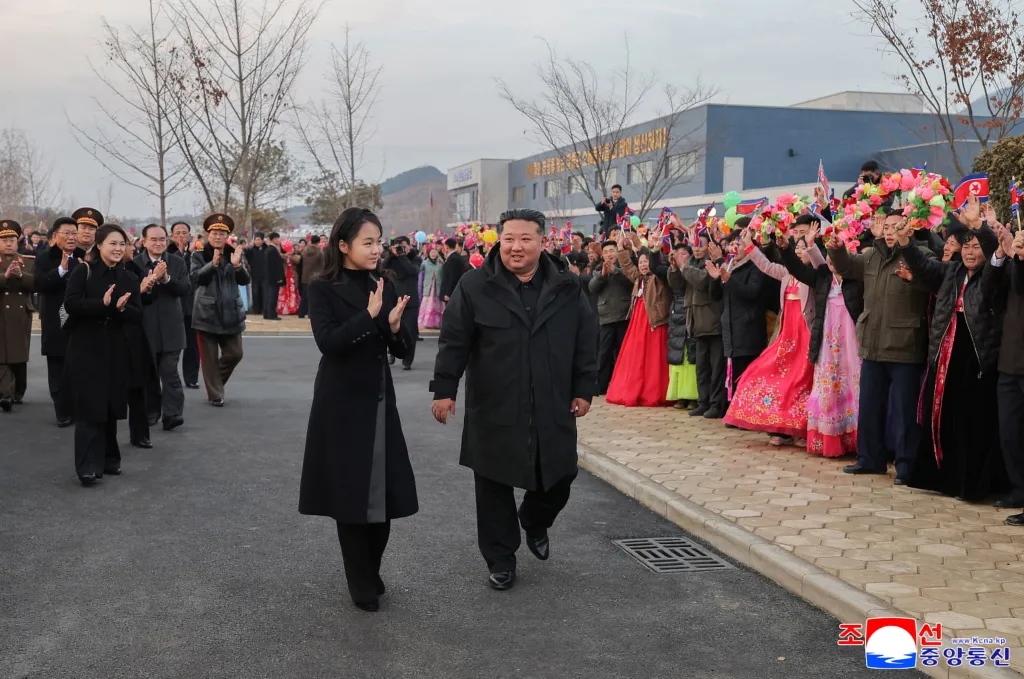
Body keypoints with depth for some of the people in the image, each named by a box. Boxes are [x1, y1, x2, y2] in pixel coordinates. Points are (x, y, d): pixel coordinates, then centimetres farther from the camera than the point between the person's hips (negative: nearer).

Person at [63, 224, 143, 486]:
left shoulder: (128, 279, 7)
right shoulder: (83, 271, -4)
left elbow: (137, 316, 2)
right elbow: (70, 304, -15)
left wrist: (121, 308, -18)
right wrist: (103, 303, -26)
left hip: (116, 350, 4)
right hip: (86, 349, -4)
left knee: (111, 407, 8)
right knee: (89, 407, -5)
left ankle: (109, 459, 21)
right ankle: (89, 466, -4)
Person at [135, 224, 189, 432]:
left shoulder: (177, 263, 3)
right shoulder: (134, 264, -4)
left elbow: (185, 290, -7)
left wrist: (166, 278, -21)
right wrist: (151, 280, -28)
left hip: (170, 327, 0)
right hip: (146, 327, 0)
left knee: (169, 372, -7)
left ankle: (172, 414, -10)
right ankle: (151, 411, 25)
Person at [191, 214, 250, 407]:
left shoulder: (234, 254, 6)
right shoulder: (199, 255, -1)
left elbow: (245, 281, -4)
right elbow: (196, 278, -17)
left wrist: (237, 265, -23)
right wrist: (213, 263, -31)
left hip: (230, 313, 3)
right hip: (207, 314, -3)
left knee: (235, 354, 7)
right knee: (210, 358, 2)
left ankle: (216, 382, 31)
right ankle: (215, 395, 12)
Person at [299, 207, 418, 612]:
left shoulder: (383, 286, 7)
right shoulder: (323, 289, -6)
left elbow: (403, 350, 6)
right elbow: (327, 341, -20)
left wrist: (395, 326, -15)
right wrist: (369, 315, -25)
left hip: (380, 400, 4)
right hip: (342, 403, -4)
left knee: (385, 491, 6)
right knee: (351, 492, 2)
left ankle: (371, 574, 27)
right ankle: (362, 586, 16)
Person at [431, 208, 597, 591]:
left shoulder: (567, 288, 2)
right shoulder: (476, 286, -5)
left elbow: (585, 343, 7)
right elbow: (454, 342, -3)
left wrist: (583, 390, 4)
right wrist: (444, 390, -6)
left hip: (552, 411, 2)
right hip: (495, 411, -2)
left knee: (559, 479, 10)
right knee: (495, 487, 6)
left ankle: (535, 524, 42)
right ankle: (501, 561, 22)